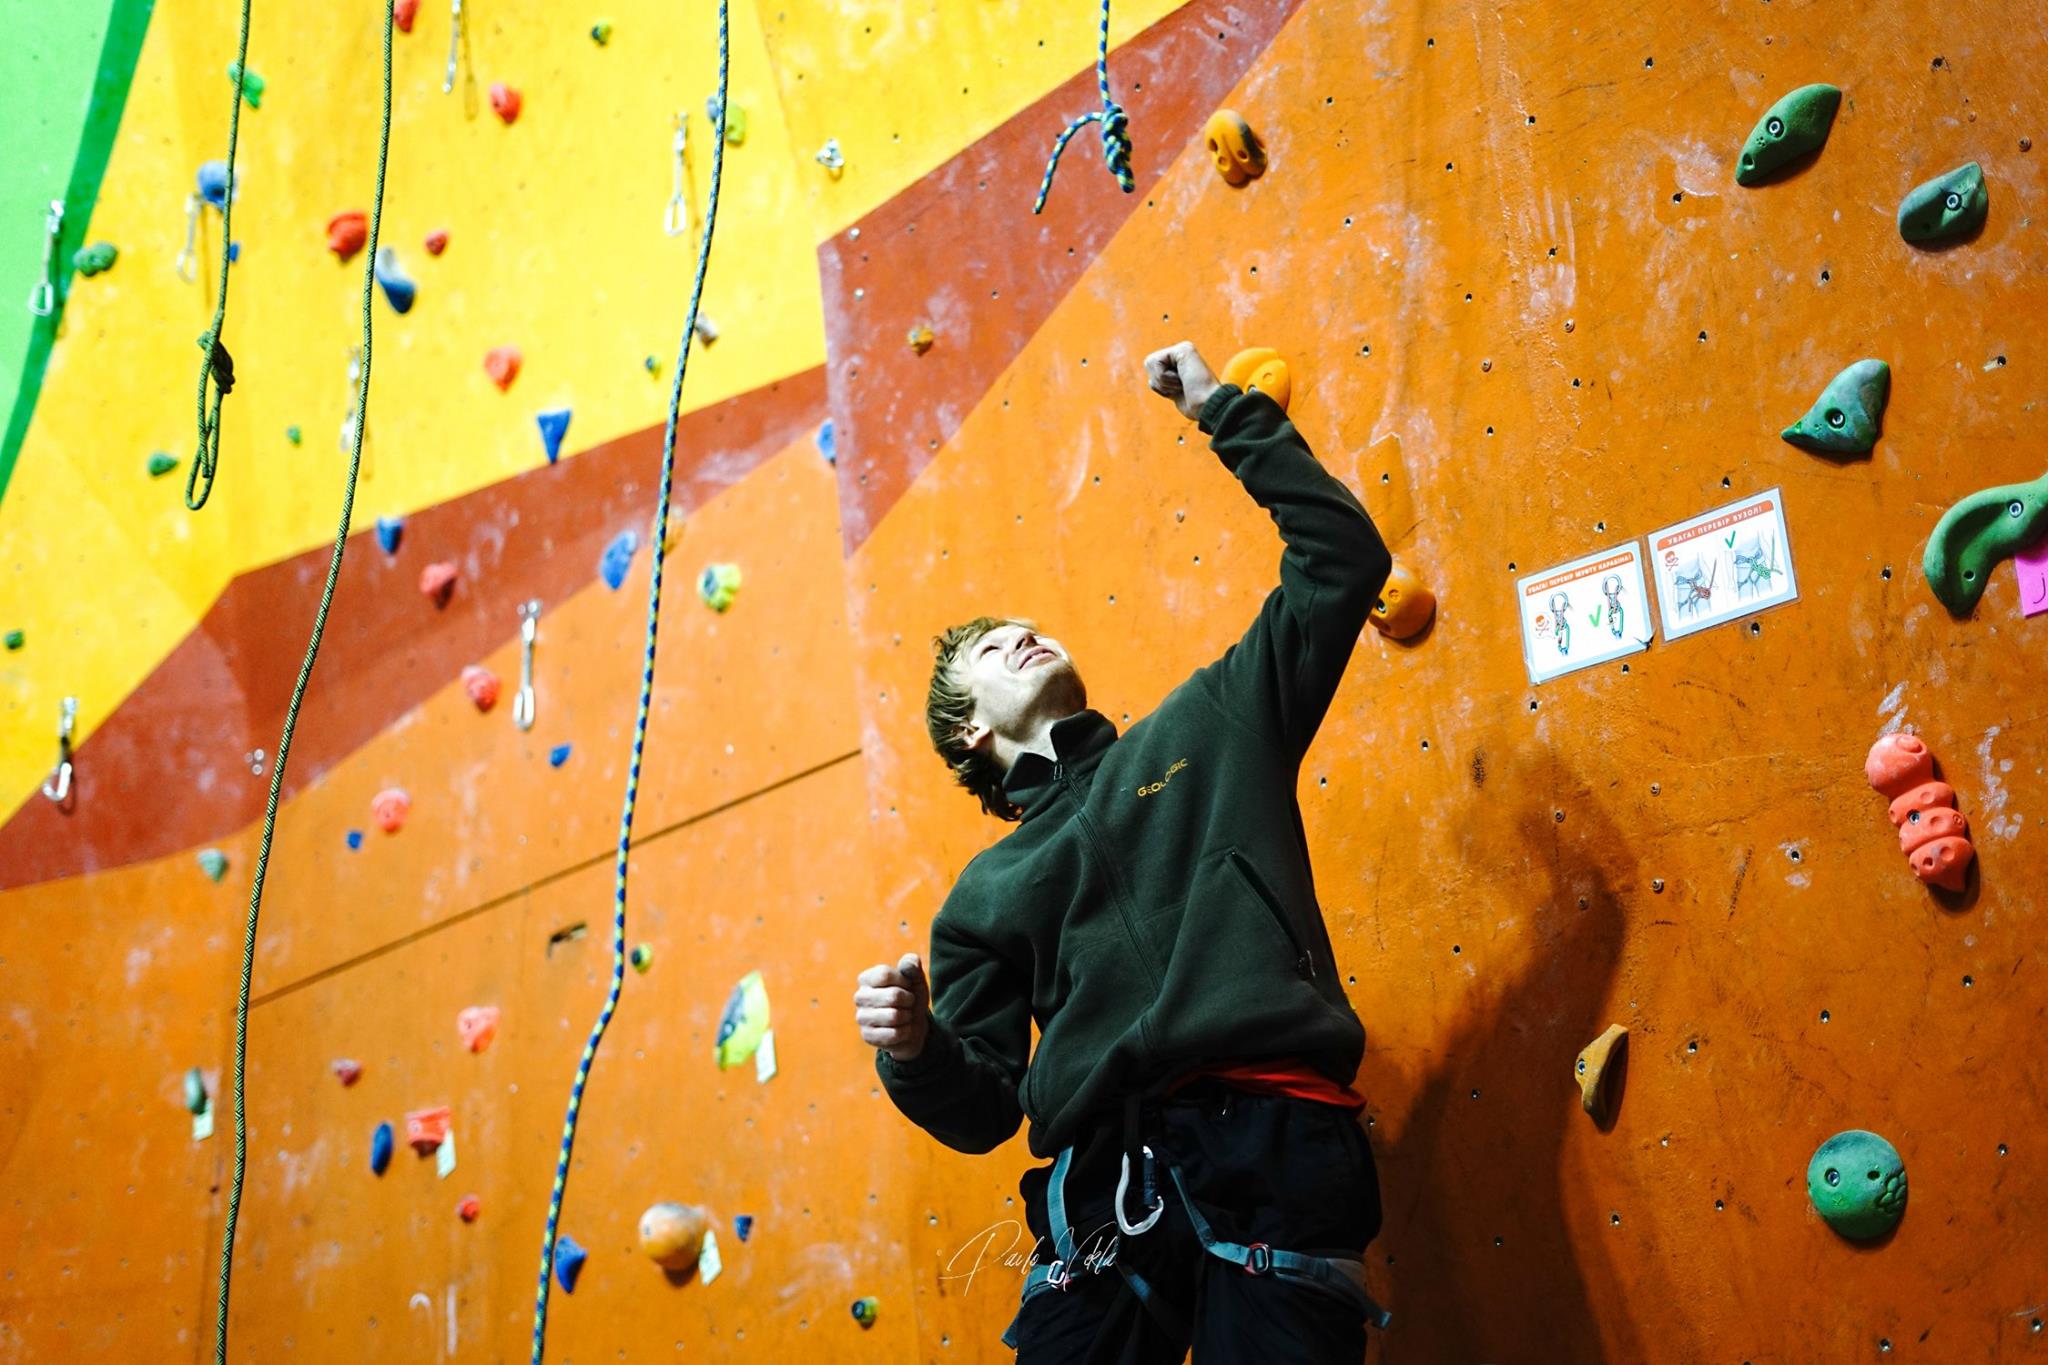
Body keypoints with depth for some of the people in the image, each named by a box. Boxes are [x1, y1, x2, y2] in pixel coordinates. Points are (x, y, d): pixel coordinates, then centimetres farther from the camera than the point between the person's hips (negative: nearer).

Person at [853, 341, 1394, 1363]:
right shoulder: (985, 895, 24)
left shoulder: (1208, 727, 21)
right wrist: (912, 1050, -4)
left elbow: (1343, 556, 18)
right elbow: (979, 1107, 18)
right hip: (1102, 1180, 2)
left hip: (1274, 1138, -1)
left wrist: (1223, 411, 22)